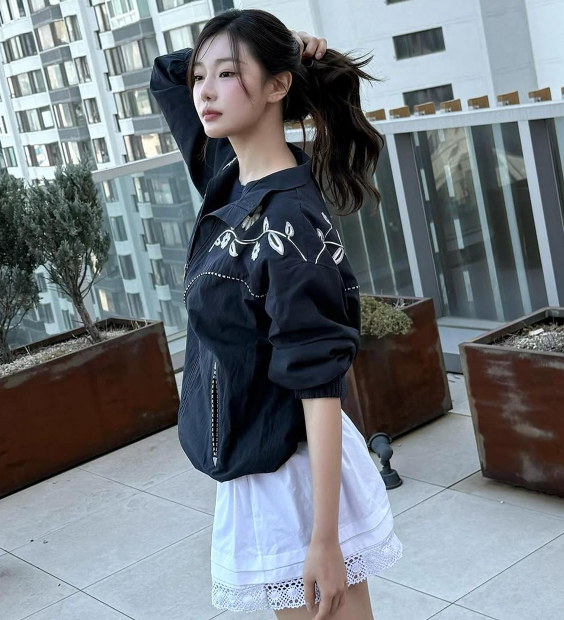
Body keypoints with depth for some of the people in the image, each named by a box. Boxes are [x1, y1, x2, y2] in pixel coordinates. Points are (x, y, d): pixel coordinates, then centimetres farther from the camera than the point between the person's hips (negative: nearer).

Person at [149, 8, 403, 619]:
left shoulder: (290, 219, -23)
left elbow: (320, 384, -23)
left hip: (296, 477, -8)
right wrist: (223, 52, 0)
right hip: (253, 472, 8)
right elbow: (165, 73, 16)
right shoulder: (228, 177, 1)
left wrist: (325, 540, -22)